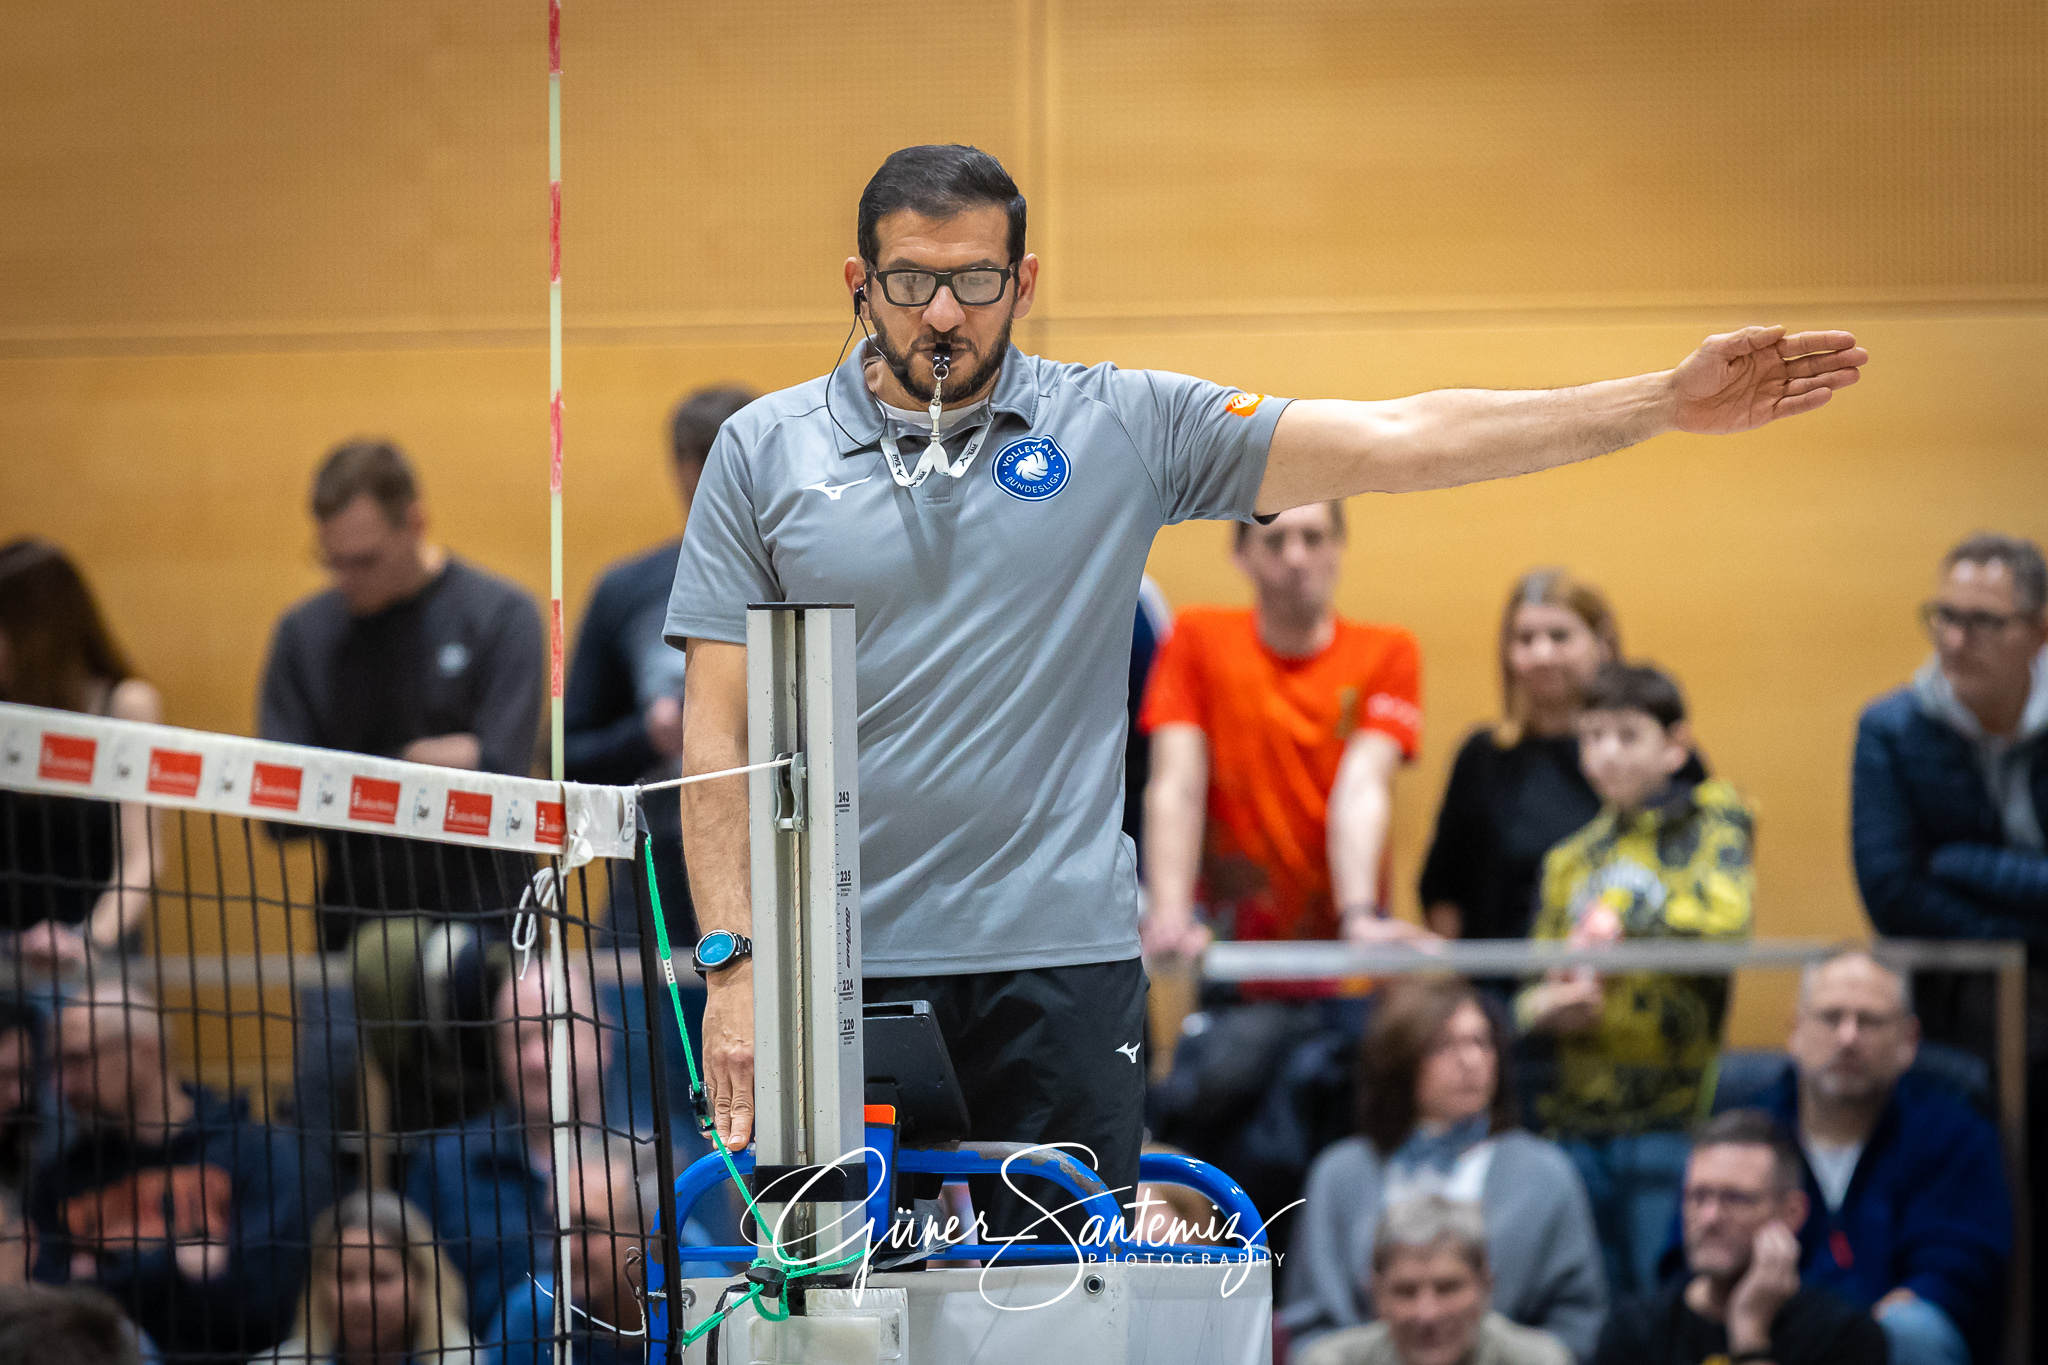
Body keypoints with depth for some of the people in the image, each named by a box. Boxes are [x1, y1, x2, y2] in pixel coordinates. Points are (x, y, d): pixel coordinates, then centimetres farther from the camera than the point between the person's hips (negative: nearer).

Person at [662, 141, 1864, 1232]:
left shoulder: (1120, 425, 4)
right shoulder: (765, 450, 4)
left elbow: (1392, 441, -1)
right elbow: (720, 731, 3)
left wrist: (1665, 404, -8)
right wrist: (734, 965, -7)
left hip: (1062, 962, 0)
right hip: (841, 968, 0)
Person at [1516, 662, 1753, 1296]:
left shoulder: (1709, 826, 3)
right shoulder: (1569, 861, 19)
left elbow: (1725, 919, -18)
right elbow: (1530, 995, 19)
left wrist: (1623, 919, -11)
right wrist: (1547, 1009, -4)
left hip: (1673, 1116, -5)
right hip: (1578, 1120, 5)